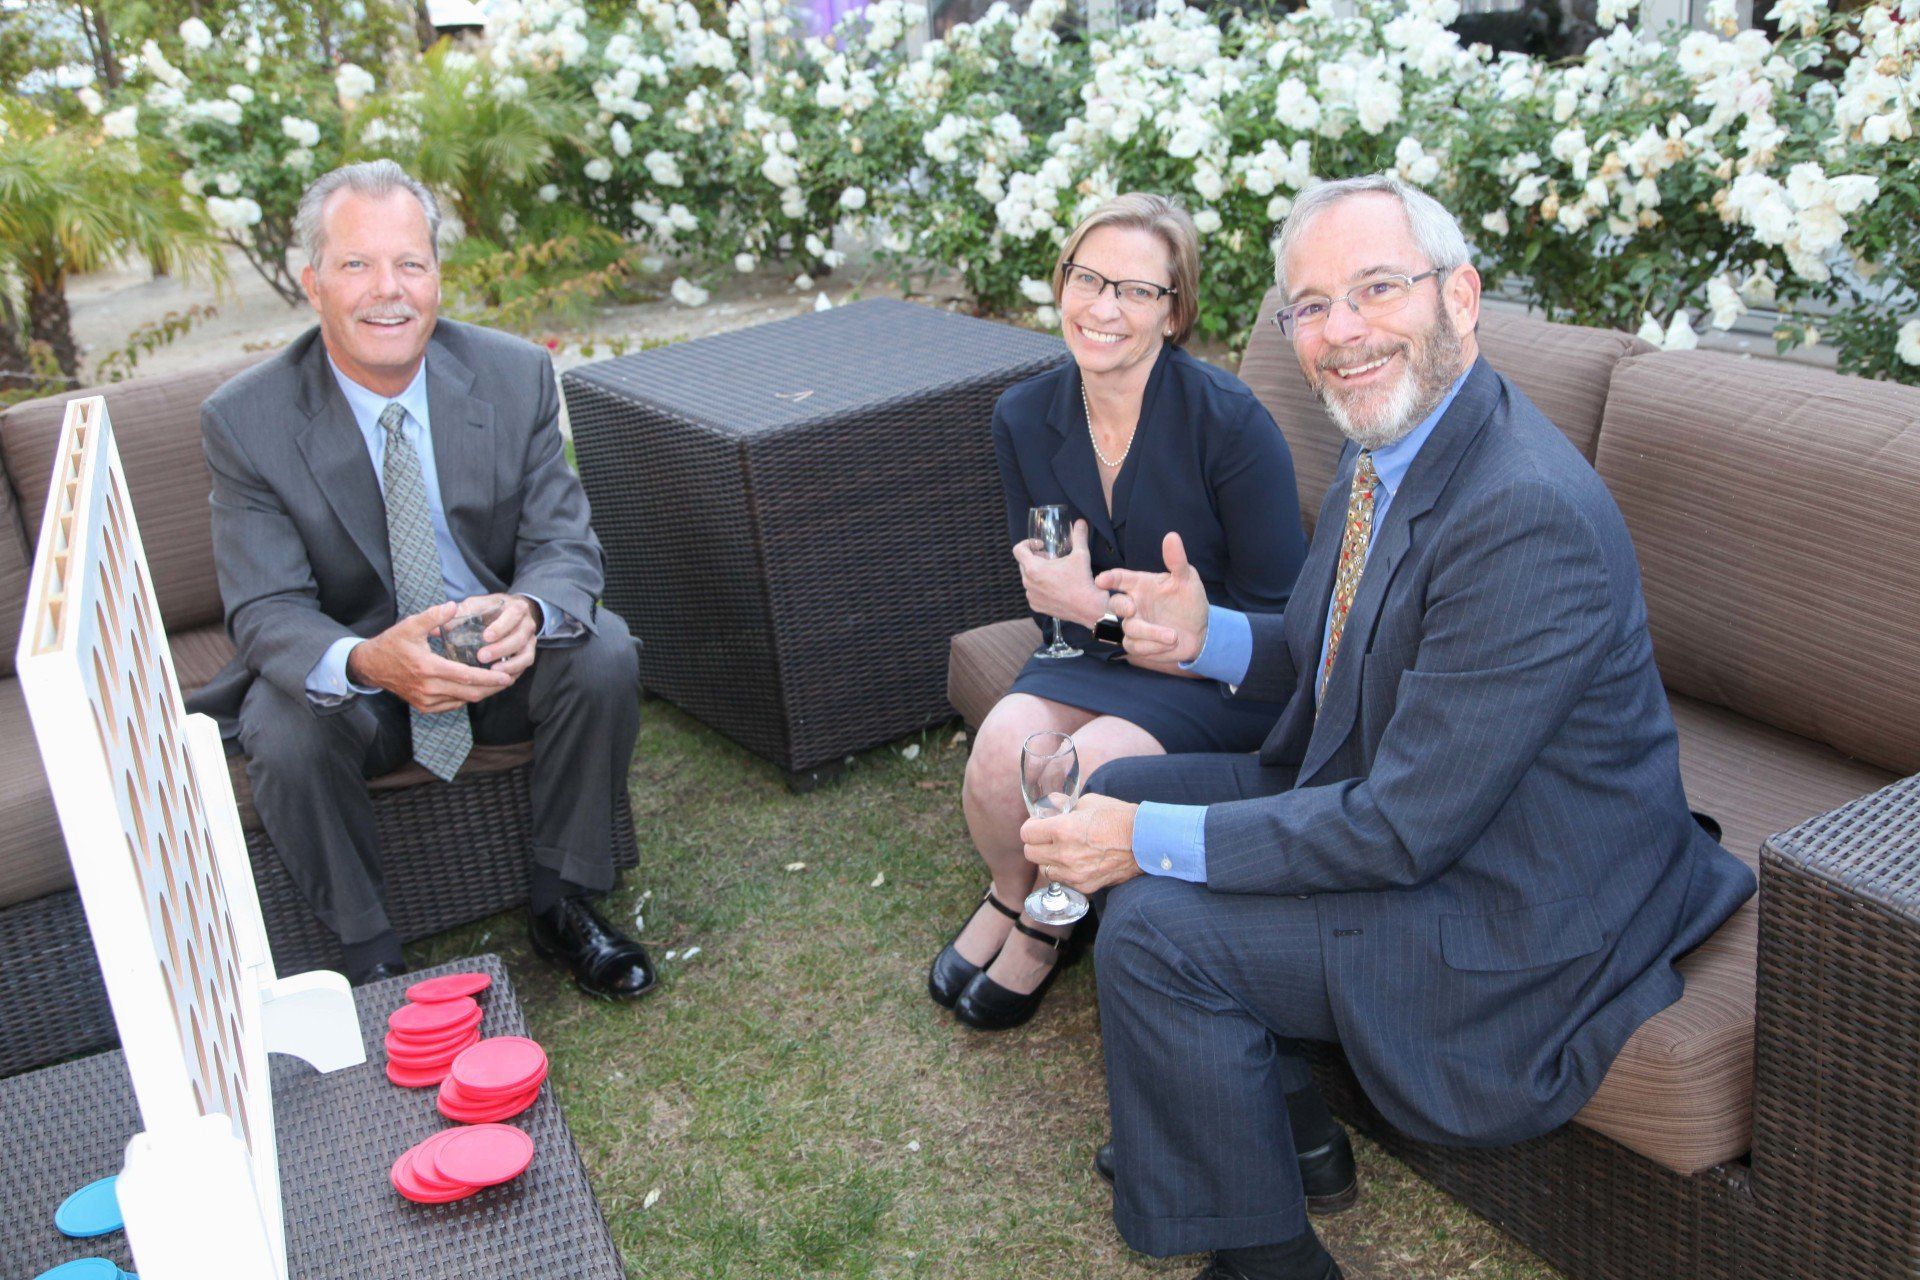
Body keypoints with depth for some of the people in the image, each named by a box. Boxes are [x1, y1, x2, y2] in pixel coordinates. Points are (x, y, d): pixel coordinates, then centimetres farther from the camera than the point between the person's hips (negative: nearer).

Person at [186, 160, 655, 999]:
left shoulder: (515, 376, -11)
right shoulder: (245, 421, -16)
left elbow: (565, 546, -10)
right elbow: (267, 613, -18)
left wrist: (527, 610, -37)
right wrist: (366, 662, -42)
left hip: (501, 657, 2)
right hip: (346, 672, -1)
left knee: (603, 658, -26)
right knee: (284, 735, -31)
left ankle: (561, 905, -5)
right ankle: (369, 960, -7)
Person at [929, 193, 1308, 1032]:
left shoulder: (1230, 421, -19)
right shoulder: (1024, 419, -3)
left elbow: (1275, 621, -16)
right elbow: (1048, 600, 8)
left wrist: (1096, 607, -21)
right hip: (1096, 651, 4)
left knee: (1085, 766, -28)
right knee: (1006, 742, -25)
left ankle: (1045, 928, 6)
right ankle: (1008, 898, 10)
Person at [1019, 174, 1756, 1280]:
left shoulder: (1529, 516, -30)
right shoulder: (1386, 449, 2)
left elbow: (1406, 827, -29)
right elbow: (1336, 661, 15)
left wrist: (1150, 843, -24)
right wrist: (1207, 636, -6)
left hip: (1518, 915, -10)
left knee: (1153, 927, -19)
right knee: (1123, 787, 9)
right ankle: (1275, 1112, 24)